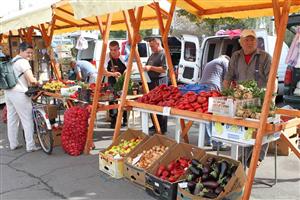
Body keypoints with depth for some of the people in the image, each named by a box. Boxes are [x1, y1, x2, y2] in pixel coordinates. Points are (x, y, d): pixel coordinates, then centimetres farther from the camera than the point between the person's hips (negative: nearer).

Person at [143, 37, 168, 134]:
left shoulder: (163, 54, -8)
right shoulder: (152, 55, 21)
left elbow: (164, 69, -18)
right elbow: (147, 65, 31)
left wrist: (151, 68, -19)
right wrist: (144, 68, 10)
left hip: (160, 82, -10)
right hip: (151, 81, 10)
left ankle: (163, 128, 0)